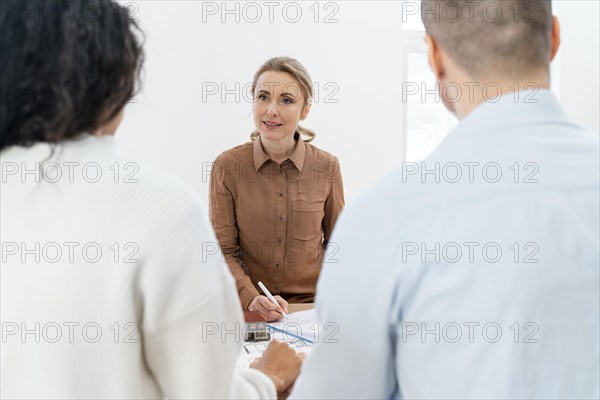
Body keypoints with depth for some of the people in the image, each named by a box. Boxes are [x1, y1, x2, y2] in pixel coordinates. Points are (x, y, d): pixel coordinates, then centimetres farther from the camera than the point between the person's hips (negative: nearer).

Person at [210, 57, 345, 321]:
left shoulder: (327, 167, -1)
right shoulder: (227, 167, -3)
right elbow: (224, 251, 0)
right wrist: (252, 298, -14)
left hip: (311, 306, 1)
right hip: (247, 309, -1)